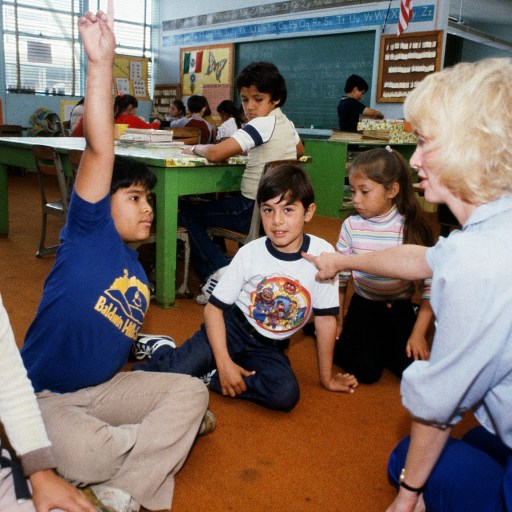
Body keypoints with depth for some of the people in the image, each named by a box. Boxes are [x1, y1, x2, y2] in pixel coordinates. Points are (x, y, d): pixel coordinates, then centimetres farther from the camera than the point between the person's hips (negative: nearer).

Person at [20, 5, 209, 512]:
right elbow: (99, 150, -25)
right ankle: (157, 441, -3)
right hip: (42, 397, -7)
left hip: (103, 390, 7)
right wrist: (101, 63, -32)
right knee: (80, 455, -35)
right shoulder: (88, 232, -12)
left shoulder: (139, 276, 7)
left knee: (190, 392, -9)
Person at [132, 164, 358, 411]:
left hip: (269, 348, 2)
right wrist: (223, 361, -22)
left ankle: (209, 379, -11)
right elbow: (214, 307, -10)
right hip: (233, 326, -1)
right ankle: (161, 350, 12)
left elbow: (326, 317, -8)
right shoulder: (249, 254, -13)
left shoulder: (322, 253, -15)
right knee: (173, 373, -22)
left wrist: (327, 377, 0)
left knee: (286, 395, -29)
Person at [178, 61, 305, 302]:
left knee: (187, 212, 2)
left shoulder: (263, 124, -19)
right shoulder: (287, 124, 8)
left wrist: (196, 148, -4)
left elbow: (215, 153, -27)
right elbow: (300, 150, 31)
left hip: (255, 210, -10)